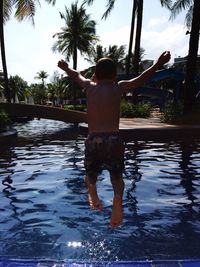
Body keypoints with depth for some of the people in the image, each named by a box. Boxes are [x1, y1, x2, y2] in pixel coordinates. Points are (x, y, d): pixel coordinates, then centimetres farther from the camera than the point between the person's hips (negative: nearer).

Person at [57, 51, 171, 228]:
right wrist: (158, 64, 23)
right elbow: (140, 79, 13)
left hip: (93, 139, 1)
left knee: (90, 175, 23)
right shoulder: (119, 87, 5)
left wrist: (66, 68, 45)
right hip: (114, 139, -1)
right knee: (117, 177, 15)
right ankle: (118, 197, -13)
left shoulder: (90, 86, 9)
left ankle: (92, 188, -7)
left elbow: (76, 75, 27)